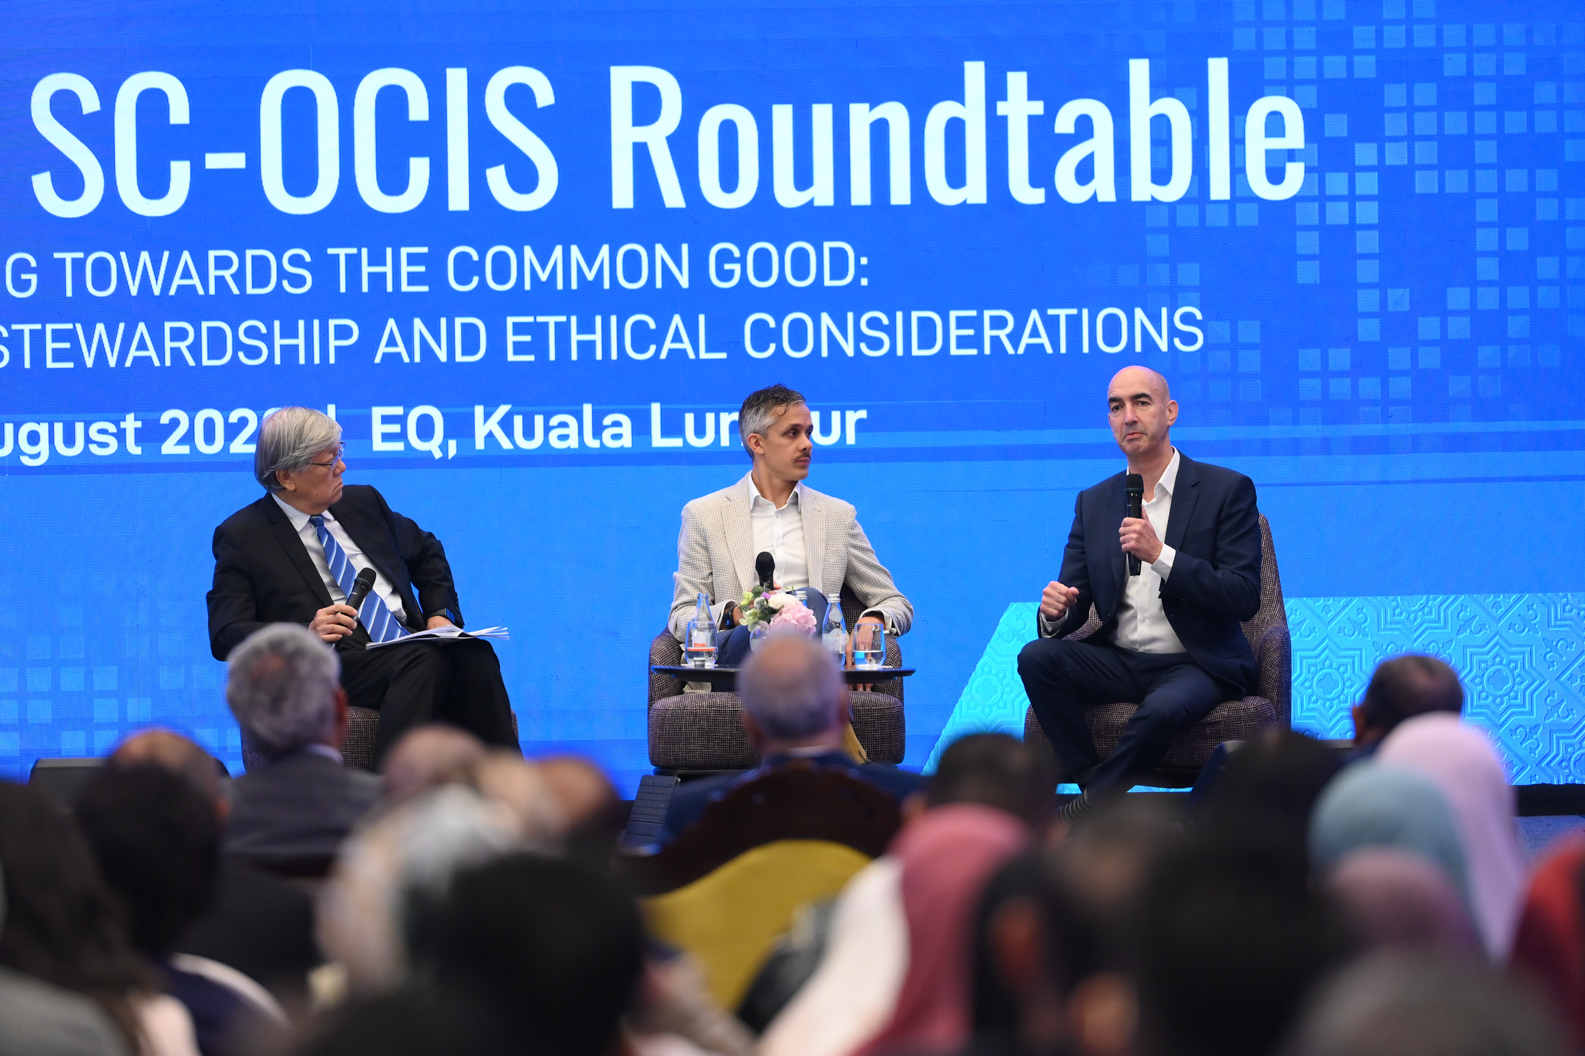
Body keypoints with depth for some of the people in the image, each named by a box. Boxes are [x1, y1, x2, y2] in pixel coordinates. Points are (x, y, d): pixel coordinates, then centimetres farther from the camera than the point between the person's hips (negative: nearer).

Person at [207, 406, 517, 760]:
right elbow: (225, 637, -4)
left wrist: (440, 614, 14)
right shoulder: (242, 536, 4)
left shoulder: (363, 502, 20)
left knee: (473, 654, -29)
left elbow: (426, 551, 34)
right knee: (426, 660, -36)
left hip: (412, 648, 5)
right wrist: (306, 633, -20)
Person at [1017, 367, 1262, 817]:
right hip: (1117, 661, 5)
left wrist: (1161, 555, -21)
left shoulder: (1227, 490, -3)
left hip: (1195, 665, -4)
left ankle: (1084, 812, -19)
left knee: (1162, 709, -37)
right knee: (1037, 657, -23)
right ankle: (1092, 785, -22)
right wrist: (1055, 613, -16)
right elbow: (1074, 605, 11)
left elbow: (1244, 599, -11)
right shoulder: (1093, 502, 12)